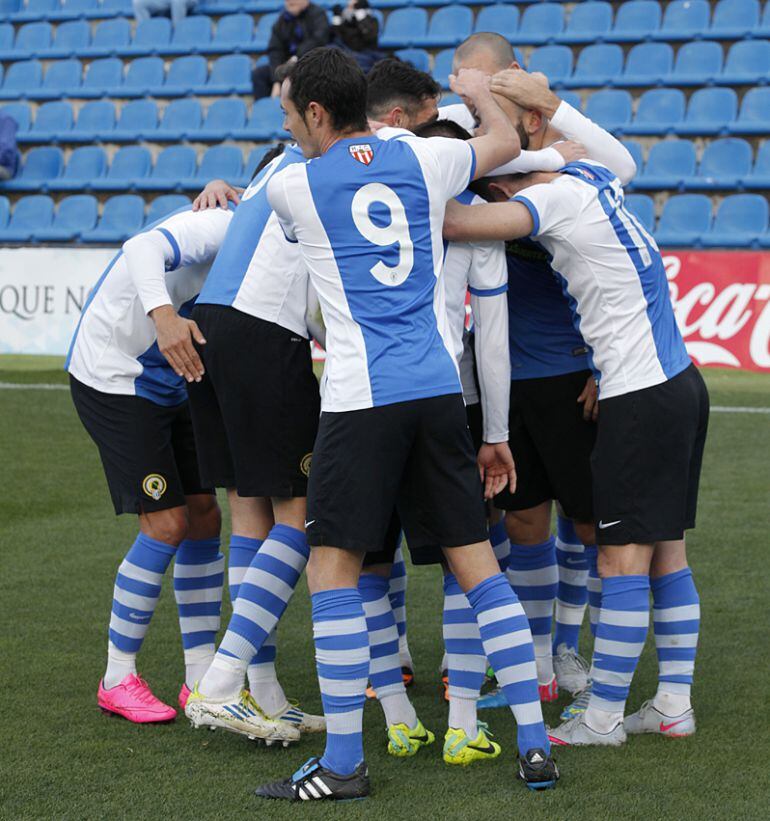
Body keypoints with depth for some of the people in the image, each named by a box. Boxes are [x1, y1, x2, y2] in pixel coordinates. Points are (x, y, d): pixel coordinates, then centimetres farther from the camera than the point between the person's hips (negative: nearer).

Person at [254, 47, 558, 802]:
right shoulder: (421, 158, 9)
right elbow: (506, 142, 28)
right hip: (438, 387, 5)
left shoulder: (291, 187, 0)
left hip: (360, 396, -4)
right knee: (476, 562, 9)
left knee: (333, 568, 1)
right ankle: (535, 744, 10)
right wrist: (478, 91, 48)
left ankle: (343, 763, 0)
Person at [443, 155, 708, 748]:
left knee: (623, 557, -4)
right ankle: (674, 705, 18)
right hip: (678, 383, 9)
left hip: (640, 398, -9)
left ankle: (603, 718, 1)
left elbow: (459, 224, -27)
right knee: (666, 553, 12)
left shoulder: (557, 196, -15)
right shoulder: (593, 176, 9)